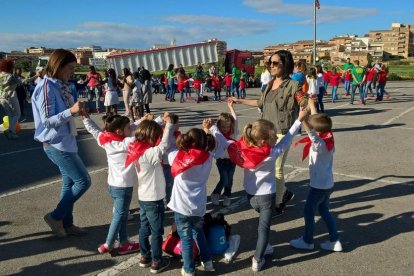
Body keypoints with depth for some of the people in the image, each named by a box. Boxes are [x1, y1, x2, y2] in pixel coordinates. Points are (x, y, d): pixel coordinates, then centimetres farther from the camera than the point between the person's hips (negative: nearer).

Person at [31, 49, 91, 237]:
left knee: (69, 182, 14)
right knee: (83, 181, -5)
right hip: (56, 144, -9)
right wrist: (71, 111, -32)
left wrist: (77, 110, 3)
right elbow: (47, 121, -22)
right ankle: (55, 216, 11)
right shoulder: (46, 87, -18)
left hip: (65, 142, 9)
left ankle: (67, 224, 26)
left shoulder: (60, 86, 8)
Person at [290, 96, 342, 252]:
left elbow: (311, 132, -44)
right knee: (324, 211, 20)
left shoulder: (320, 144, -25)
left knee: (309, 212, 9)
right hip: (327, 184, 9)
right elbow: (316, 121, 9)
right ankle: (334, 241, 25)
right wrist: (312, 105, 16)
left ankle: (307, 241, 25)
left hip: (319, 185, -8)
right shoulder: (327, 138, -2)